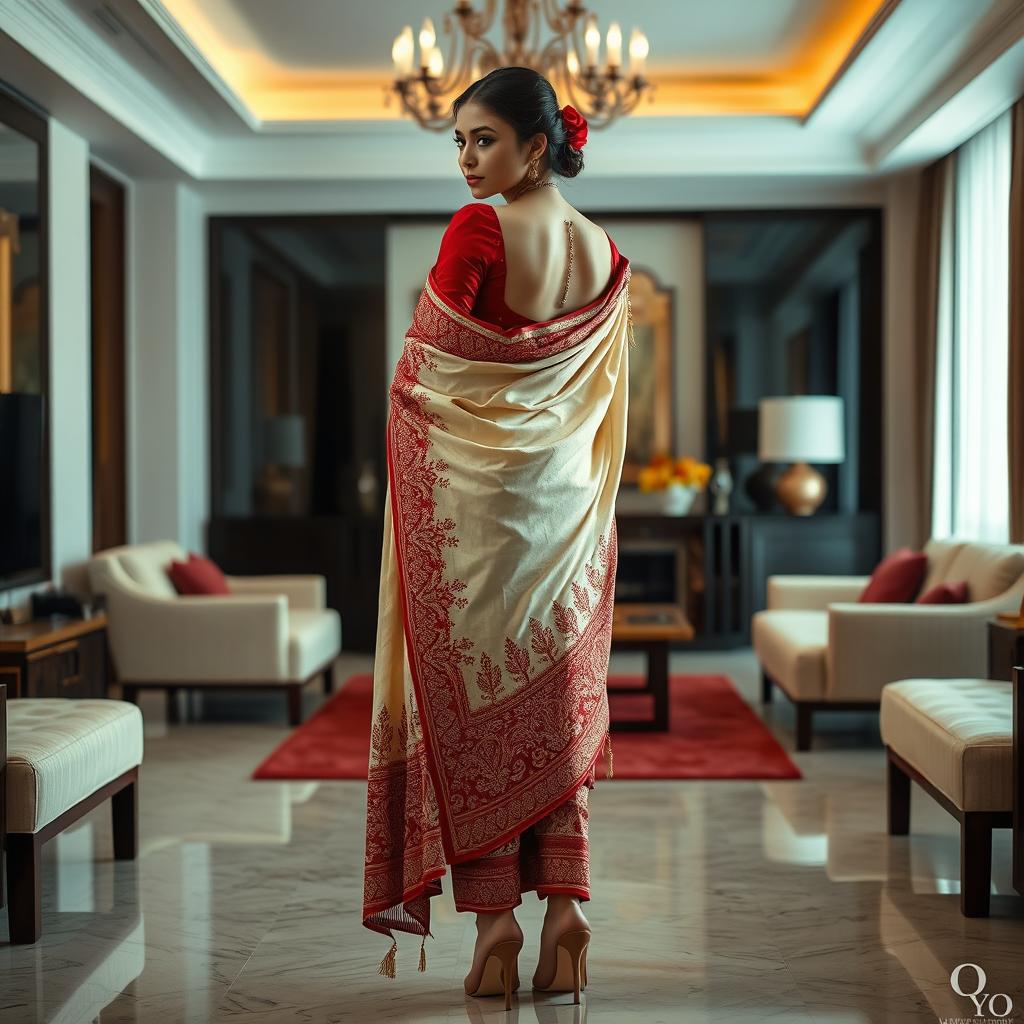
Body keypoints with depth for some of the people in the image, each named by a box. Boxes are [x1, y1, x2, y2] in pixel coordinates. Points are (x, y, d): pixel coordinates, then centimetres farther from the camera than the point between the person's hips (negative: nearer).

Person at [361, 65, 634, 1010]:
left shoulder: (476, 230, -11)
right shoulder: (606, 252, 8)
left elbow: (423, 370, -9)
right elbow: (606, 399, 12)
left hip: (470, 496, -5)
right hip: (565, 502, 6)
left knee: (471, 704, 2)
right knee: (557, 707, 9)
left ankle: (493, 918, 3)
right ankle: (566, 906, 7)